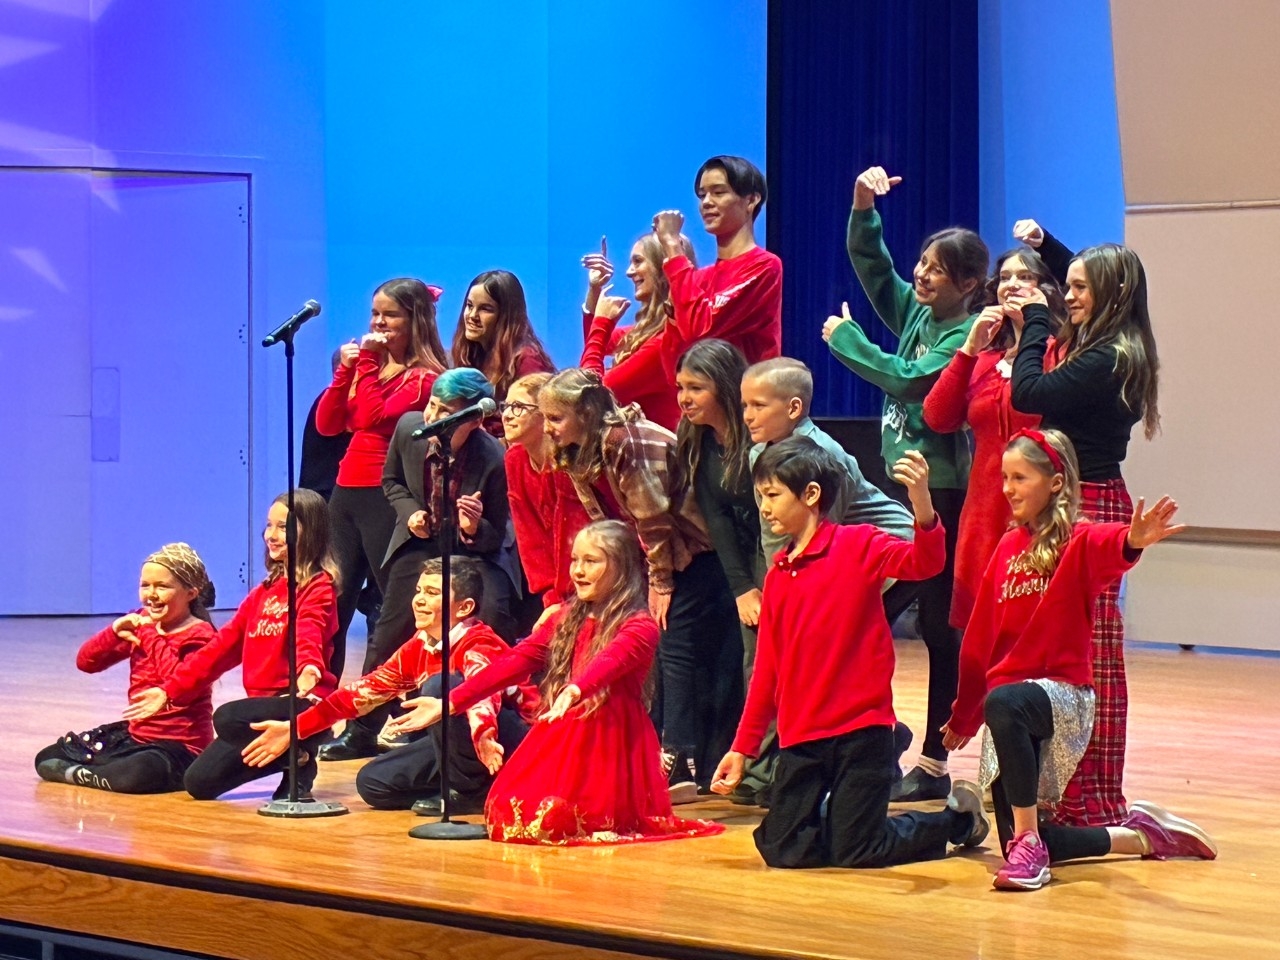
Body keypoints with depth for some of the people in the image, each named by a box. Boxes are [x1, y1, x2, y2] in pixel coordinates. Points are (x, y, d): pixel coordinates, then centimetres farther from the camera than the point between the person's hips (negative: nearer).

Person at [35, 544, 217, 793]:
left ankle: (79, 775, -14)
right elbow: (85, 662, 5)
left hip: (180, 747, -7)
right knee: (47, 759, 6)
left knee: (139, 774, -41)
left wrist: (152, 637, -25)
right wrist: (115, 631, -12)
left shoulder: (199, 635, -13)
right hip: (136, 734, 7)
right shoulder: (140, 623, 7)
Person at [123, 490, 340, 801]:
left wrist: (309, 668, -50)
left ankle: (299, 760, -8)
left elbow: (308, 636, -27)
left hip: (301, 704, -8)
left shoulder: (319, 587, -6)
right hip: (264, 705, 8)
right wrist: (169, 691, 10)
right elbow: (222, 646, 16)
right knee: (199, 782, 1)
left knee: (228, 718, -33)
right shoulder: (264, 592, 17)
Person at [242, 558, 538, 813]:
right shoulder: (419, 648, 0)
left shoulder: (479, 645, -24)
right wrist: (293, 729, -1)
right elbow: (367, 689, 3)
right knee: (372, 783, 0)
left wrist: (483, 738, -69)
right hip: (457, 743, 8)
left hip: (512, 742, -8)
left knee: (441, 685, -31)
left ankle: (469, 792, -16)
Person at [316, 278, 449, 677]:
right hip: (347, 493, 8)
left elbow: (373, 417, -19)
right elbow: (327, 425, 10)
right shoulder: (369, 365, 15)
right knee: (331, 604, 7)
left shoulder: (424, 376, -7)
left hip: (386, 496, -8)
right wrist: (345, 370, -1)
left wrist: (367, 363, -12)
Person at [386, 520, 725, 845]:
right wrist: (449, 703, 0)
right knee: (507, 814, -14)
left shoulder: (639, 627, -7)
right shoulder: (565, 619, 13)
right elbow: (514, 662, 8)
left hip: (612, 742, -5)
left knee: (557, 823, -21)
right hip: (559, 740, 6)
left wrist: (575, 691, -50)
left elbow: (609, 661, -28)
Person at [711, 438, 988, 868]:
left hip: (861, 726, -6)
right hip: (801, 736, 6)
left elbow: (924, 562, -23)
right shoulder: (777, 573, 11)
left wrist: (921, 504, -42)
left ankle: (958, 816, 18)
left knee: (857, 855, -6)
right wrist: (743, 747, 12)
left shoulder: (858, 545, -5)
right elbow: (767, 668, 14)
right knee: (783, 851, -2)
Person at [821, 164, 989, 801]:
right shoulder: (914, 313, 11)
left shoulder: (967, 337, -13)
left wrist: (846, 339, -11)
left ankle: (933, 761, 0)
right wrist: (863, 206, 0)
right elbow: (869, 261, 17)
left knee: (936, 622, -4)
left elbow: (909, 380, -22)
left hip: (941, 492, -8)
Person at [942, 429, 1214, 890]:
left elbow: (1110, 546, -32)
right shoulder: (1007, 548, 11)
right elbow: (978, 639, 15)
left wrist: (1133, 540, -56)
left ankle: (1029, 841, -35)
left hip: (1062, 692, -6)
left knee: (1004, 703, -42)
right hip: (1005, 694, 7)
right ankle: (1142, 836, 21)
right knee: (1019, 849, 1)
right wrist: (963, 717, 21)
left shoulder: (1077, 542, -5)